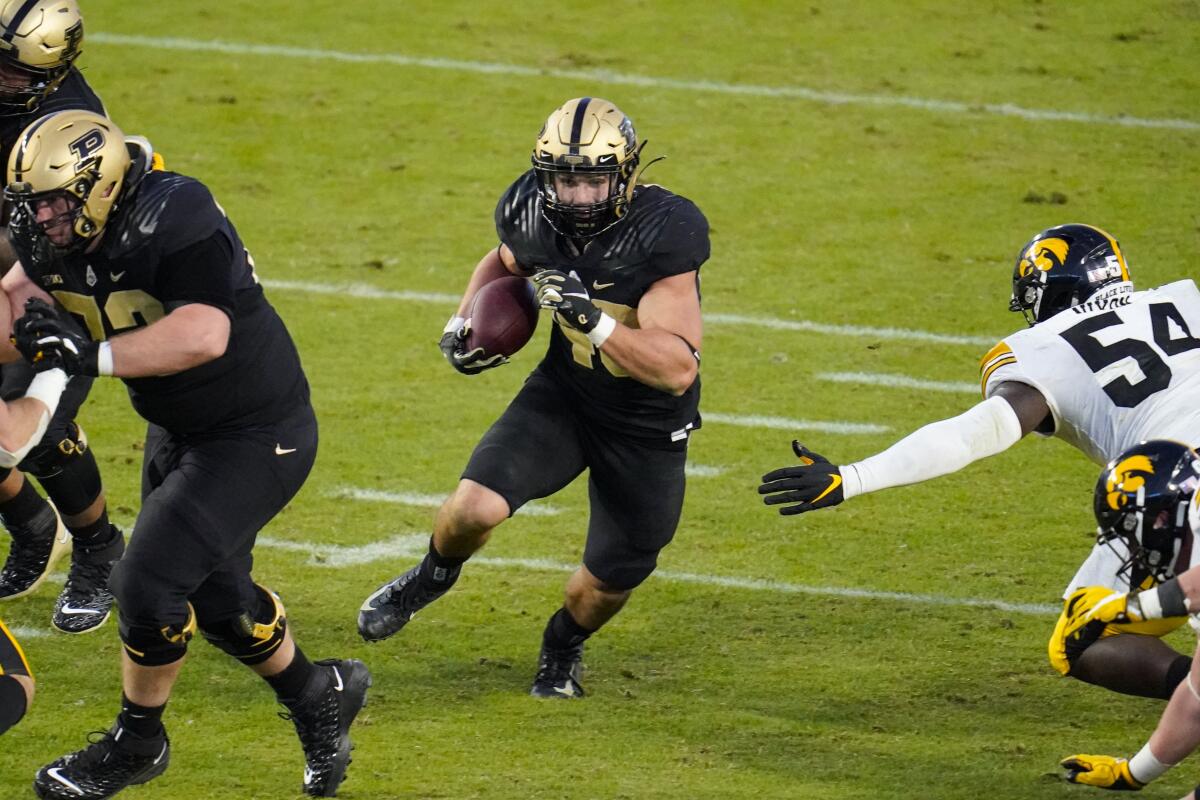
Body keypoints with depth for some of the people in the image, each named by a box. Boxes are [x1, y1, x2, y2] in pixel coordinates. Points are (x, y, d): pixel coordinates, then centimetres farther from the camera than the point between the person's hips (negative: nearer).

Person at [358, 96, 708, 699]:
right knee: (475, 507, -20)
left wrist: (594, 320, -43)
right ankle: (434, 575, 14)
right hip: (563, 394, 3)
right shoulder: (532, 213, -14)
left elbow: (677, 370, -33)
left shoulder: (661, 235, -30)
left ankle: (563, 644, 45)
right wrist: (464, 321, -4)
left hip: (648, 428, -3)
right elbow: (505, 263, 13)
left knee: (609, 583, 9)